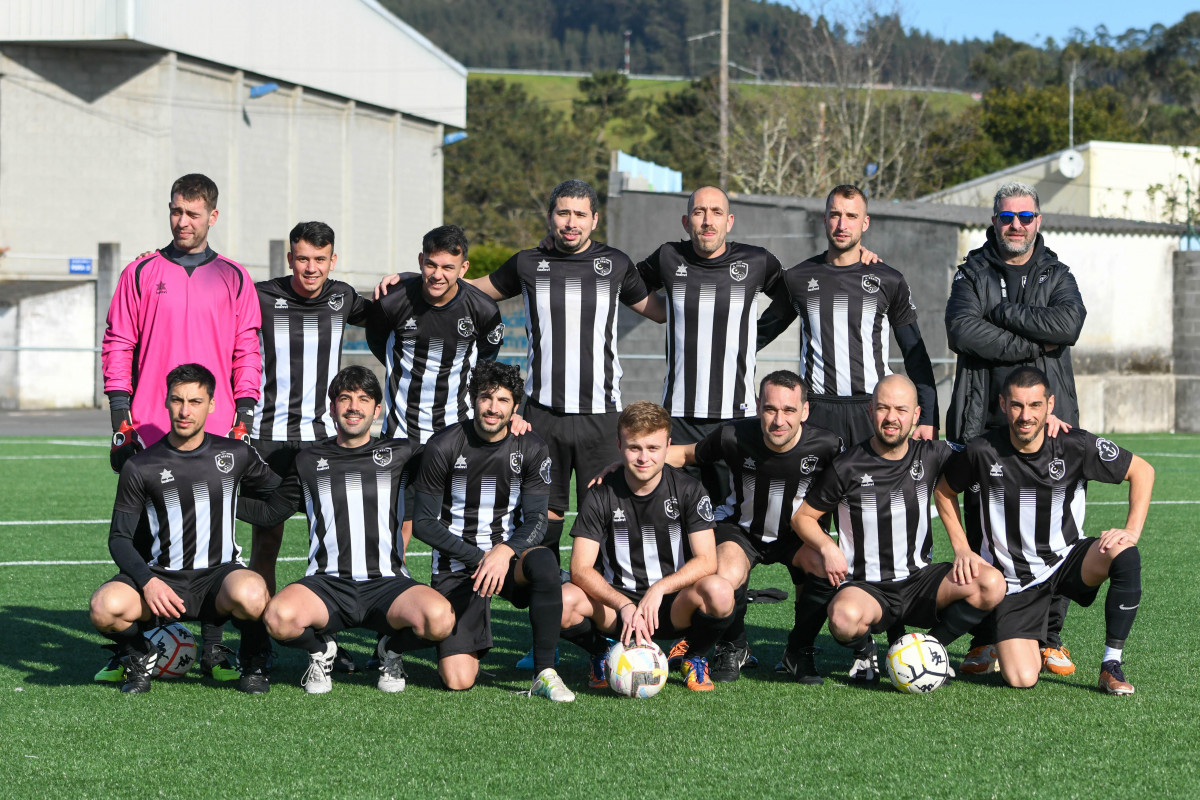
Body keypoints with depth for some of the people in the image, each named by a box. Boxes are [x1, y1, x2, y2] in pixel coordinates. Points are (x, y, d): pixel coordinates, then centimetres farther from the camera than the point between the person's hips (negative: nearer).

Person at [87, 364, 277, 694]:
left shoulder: (235, 455, 5)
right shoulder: (141, 467, 0)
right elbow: (120, 537, 0)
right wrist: (147, 583, -15)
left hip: (219, 575, 0)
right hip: (162, 577, 0)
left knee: (250, 594, -38)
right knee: (105, 606, -32)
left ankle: (254, 662, -2)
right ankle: (139, 656, 5)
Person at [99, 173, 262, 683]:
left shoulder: (233, 278, 10)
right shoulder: (141, 273, 8)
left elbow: (247, 352, 9)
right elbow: (118, 345, 6)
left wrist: (244, 418, 1)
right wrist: (121, 418, -1)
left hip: (216, 433, 0)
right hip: (149, 431, 0)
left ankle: (213, 649, 5)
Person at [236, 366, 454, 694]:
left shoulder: (400, 455, 14)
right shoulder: (309, 461, 17)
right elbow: (269, 512, 28)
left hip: (387, 582, 0)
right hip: (327, 583, 0)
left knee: (438, 618, -34)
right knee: (279, 616, -35)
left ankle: (391, 649, 5)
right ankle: (320, 649, 5)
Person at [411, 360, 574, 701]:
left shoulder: (532, 449, -2)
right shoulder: (443, 447, -8)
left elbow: (536, 520, -4)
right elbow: (424, 523, -5)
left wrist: (505, 551, -25)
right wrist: (478, 557, -15)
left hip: (509, 555, 2)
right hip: (457, 566, -2)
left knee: (544, 562, -37)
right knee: (458, 680, -17)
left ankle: (545, 673, -25)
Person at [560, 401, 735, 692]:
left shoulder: (688, 490, -4)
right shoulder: (601, 496, -4)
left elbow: (706, 561, -12)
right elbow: (581, 569, -12)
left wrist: (659, 589, -29)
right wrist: (625, 605, -29)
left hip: (674, 607, -1)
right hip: (616, 605, 1)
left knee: (718, 591, -34)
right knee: (564, 600, -30)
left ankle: (695, 657, 0)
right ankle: (602, 656, 4)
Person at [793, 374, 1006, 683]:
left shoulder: (931, 455, 1)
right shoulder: (847, 467, -5)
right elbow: (804, 516, 7)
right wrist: (828, 548, -14)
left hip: (920, 580, 3)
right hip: (866, 586, -3)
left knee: (991, 584, -25)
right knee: (845, 617, -40)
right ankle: (864, 650, 1)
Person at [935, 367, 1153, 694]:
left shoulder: (1076, 446, -12)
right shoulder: (982, 452, -12)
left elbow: (1142, 471, 0)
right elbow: (944, 492, 8)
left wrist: (1132, 531, -12)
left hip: (1068, 559, 1)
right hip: (1015, 578, -1)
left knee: (1124, 554, -33)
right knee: (1021, 679, -18)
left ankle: (1112, 665, -17)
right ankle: (1027, 645, 22)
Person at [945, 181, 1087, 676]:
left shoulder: (1056, 276, 13)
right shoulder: (973, 274, 9)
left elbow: (1068, 324, -10)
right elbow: (962, 331, -12)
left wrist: (1001, 312, -10)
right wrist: (1034, 344, -12)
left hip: (1049, 424, 1)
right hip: (984, 426, -1)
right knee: (982, 533, 0)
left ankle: (1051, 639, 7)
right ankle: (985, 641, 8)